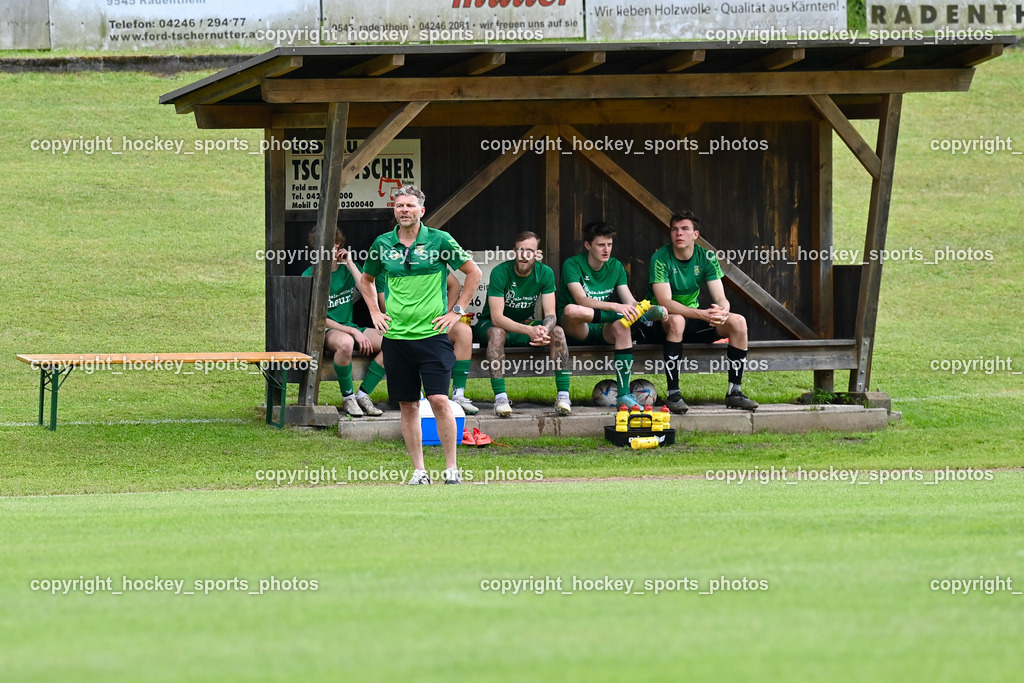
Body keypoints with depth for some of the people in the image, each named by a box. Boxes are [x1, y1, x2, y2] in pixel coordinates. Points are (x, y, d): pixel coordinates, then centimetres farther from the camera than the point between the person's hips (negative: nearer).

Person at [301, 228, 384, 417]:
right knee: (345, 342, -41)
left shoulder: (349, 269, 8)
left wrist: (351, 265, -10)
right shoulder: (310, 275, -6)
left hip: (349, 327, 5)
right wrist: (353, 332, -18)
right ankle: (347, 398, -21)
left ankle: (363, 395, -9)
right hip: (324, 331, -5)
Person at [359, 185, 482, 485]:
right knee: (408, 406, 5)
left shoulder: (439, 241, -3)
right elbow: (366, 280, 25)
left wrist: (457, 310, 2)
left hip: (432, 334, -3)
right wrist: (375, 312, 13)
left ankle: (452, 468, -3)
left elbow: (474, 272, 6)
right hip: (396, 335, 3)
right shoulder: (382, 244, 7)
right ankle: (418, 470, 12)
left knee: (439, 400, -11)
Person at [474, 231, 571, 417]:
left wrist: (544, 331, -37)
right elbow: (497, 317, -29)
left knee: (557, 332, -22)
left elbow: (550, 314, -12)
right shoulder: (500, 272, -21)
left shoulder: (545, 273, -8)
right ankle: (500, 397, -44)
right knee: (497, 332, -38)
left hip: (525, 323, 4)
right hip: (489, 325, -4)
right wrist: (529, 330, -42)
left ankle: (563, 395, -25)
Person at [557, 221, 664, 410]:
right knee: (571, 310, -39)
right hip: (577, 330, -4)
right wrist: (616, 307, -36)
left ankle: (623, 394, -34)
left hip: (603, 330, 4)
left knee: (621, 327, -33)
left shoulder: (615, 267, 9)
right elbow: (581, 300, -23)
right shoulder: (572, 265, -8)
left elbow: (630, 302, 3)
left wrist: (648, 308, -20)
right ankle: (641, 317, -31)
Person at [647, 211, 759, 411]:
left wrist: (723, 310, -33)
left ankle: (734, 392, -11)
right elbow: (665, 302, -27)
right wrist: (702, 314, -39)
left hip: (692, 321, 5)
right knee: (676, 320, -40)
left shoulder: (706, 257, -3)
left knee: (738, 322, -16)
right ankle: (673, 395, -35)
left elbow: (721, 298, -7)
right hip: (662, 323, -5)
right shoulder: (660, 259, -17)